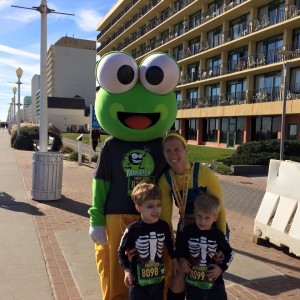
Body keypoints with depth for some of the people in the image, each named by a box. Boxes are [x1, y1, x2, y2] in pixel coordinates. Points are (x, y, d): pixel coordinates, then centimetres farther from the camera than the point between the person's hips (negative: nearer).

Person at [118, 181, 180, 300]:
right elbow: (121, 251, -8)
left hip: (159, 279, 4)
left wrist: (175, 261, 17)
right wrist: (127, 270, -17)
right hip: (138, 281, -4)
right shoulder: (133, 229, -19)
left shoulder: (163, 226, -6)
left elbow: (170, 245, 13)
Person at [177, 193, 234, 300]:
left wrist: (221, 268, -8)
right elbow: (179, 246, 8)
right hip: (193, 282, 1)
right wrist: (181, 259, -8)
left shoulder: (218, 235, -10)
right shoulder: (188, 231, -10)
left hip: (214, 282, -1)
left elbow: (230, 253, 4)